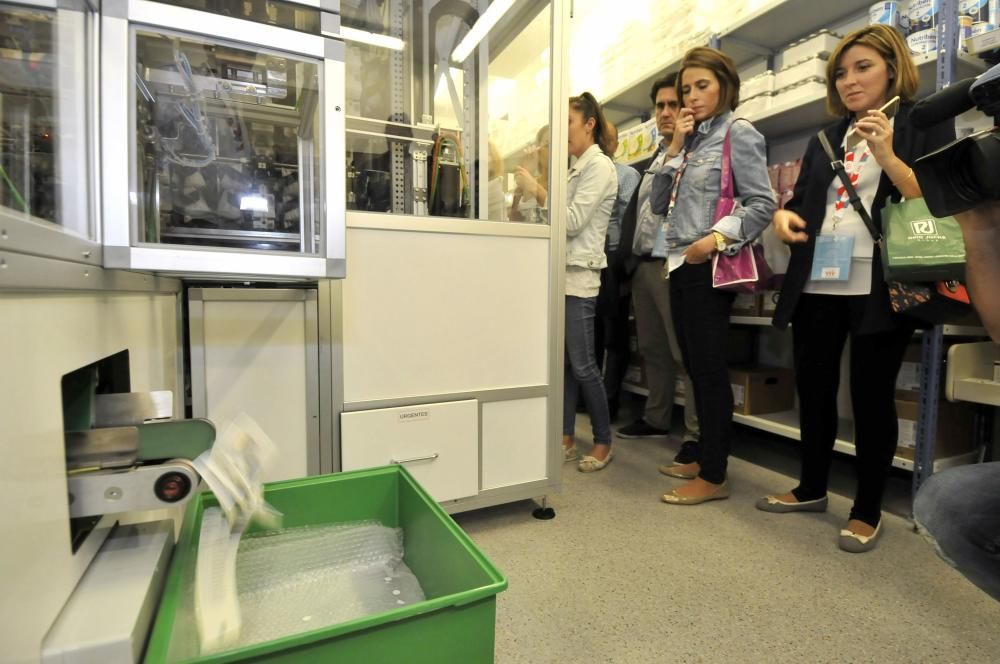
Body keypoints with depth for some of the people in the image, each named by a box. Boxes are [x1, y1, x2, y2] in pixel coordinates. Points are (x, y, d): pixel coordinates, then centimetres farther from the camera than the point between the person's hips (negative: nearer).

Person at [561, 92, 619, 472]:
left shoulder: (599, 165, -5)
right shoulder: (578, 167, 20)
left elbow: (573, 221, -15)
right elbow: (563, 220, 15)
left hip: (581, 274, -8)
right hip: (563, 272, 8)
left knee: (583, 364, -4)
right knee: (563, 362, 8)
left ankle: (604, 442, 11)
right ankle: (566, 439, 18)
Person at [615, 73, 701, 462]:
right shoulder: (650, 163, 23)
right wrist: (624, 257, 16)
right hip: (642, 264, 8)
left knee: (686, 352, -4)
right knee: (651, 349, 13)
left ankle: (696, 433, 4)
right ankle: (656, 419, 24)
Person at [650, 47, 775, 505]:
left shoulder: (739, 134, -2)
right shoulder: (692, 141, 20)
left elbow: (762, 204, -11)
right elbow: (660, 204, 11)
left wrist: (717, 237, -24)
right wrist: (675, 148, 4)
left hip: (709, 267, -8)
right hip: (680, 265, 8)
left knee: (710, 368, -5)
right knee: (695, 367, 12)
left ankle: (714, 476, 5)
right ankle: (704, 457, 24)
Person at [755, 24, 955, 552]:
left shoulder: (926, 124, 4)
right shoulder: (825, 140, 19)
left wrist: (887, 156, -18)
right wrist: (784, 216, -3)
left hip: (879, 288, -5)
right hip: (816, 286, 5)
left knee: (871, 397, 2)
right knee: (813, 390, 10)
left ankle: (867, 511, 18)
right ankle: (811, 489, 28)